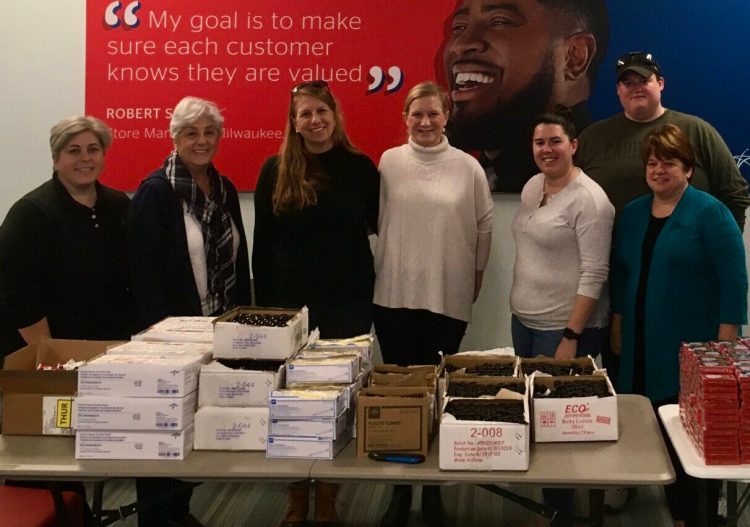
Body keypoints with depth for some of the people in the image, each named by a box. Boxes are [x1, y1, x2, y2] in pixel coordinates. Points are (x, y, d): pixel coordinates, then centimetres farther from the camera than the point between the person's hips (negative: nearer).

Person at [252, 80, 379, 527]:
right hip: (289, 302, 1)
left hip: (347, 304, -1)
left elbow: (380, 227, 5)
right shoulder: (275, 171, 1)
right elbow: (262, 244, 4)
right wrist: (263, 303, 1)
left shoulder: (360, 167, 0)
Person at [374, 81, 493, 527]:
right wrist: (386, 264, 8)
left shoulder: (468, 167, -2)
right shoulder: (388, 162, 1)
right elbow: (377, 220, 6)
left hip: (448, 298, -1)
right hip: (394, 295, 1)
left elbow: (484, 226, 6)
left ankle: (433, 491, 19)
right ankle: (400, 490, 20)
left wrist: (477, 275, 10)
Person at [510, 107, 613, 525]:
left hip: (565, 328, -8)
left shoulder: (589, 199, -16)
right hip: (524, 320, 8)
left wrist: (571, 337, -21)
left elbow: (594, 274, -19)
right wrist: (521, 311, 17)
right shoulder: (531, 187, 8)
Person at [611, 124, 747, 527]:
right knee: (657, 429, 8)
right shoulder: (632, 213, 10)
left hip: (693, 350, -5)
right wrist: (617, 326, 13)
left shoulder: (709, 213, -7)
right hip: (643, 347, 5)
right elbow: (621, 274, 17)